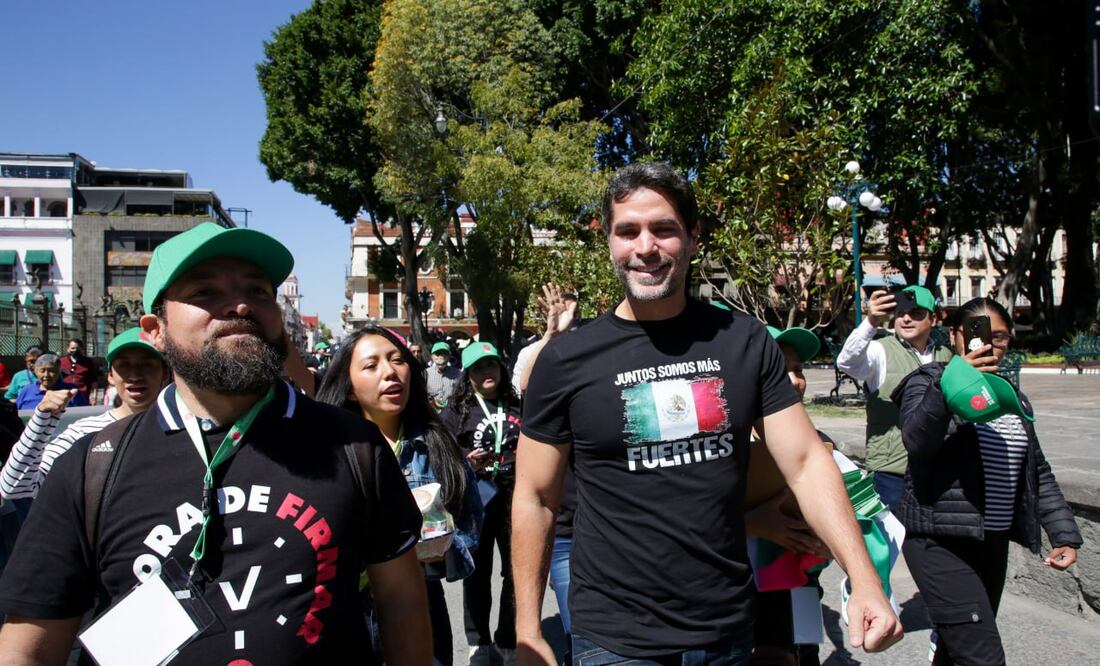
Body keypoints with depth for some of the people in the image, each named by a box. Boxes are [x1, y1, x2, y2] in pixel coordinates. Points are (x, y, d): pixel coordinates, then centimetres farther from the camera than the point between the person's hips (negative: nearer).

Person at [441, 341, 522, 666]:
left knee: (517, 571, 7)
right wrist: (465, 462, -22)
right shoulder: (456, 410, -1)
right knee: (478, 573, 8)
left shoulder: (516, 406, 8)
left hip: (515, 497, 3)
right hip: (476, 499, -2)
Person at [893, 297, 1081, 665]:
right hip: (940, 541, -7)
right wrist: (956, 379, -35)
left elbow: (1038, 474, 20)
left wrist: (1064, 533, 12)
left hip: (994, 543, 7)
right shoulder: (928, 383, -5)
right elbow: (917, 441, -25)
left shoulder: (1012, 399, 16)